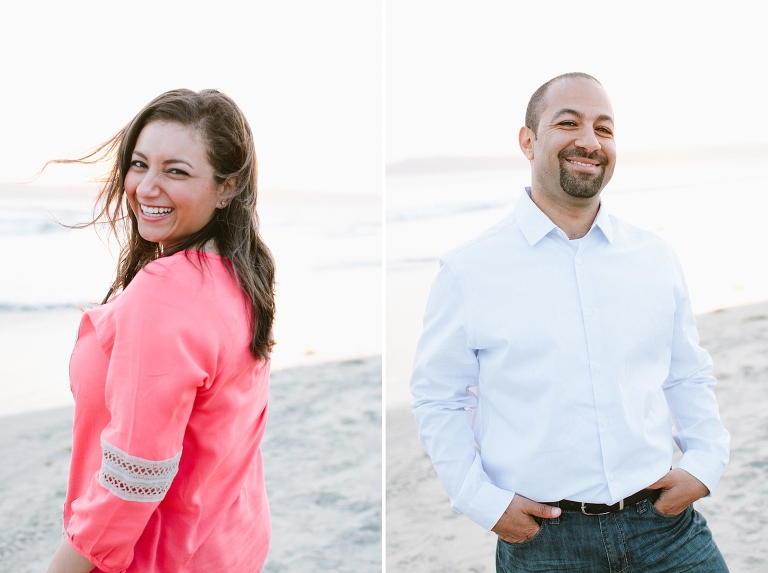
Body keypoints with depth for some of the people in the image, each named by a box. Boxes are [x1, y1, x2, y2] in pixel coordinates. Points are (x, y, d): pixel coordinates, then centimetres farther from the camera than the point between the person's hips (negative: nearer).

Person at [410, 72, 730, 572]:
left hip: (664, 519, 3)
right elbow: (437, 400, 0)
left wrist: (706, 462, 1)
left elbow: (689, 376, 15)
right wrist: (484, 501, -9)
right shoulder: (469, 270, -4)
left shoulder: (657, 259, 7)